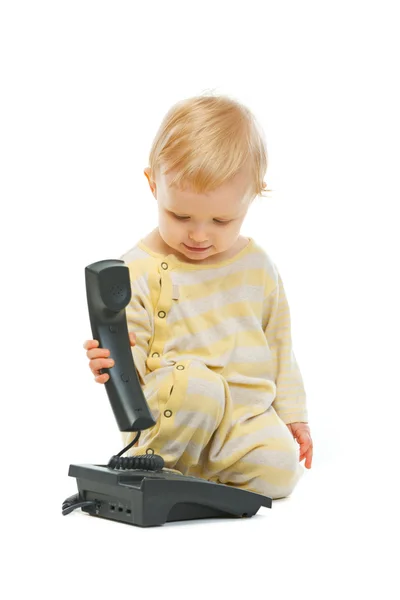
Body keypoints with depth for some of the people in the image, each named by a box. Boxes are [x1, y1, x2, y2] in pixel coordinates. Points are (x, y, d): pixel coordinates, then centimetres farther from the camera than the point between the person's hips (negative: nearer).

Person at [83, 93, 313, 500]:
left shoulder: (258, 265, 9)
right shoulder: (141, 269, -6)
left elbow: (278, 344, 18)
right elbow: (134, 352, -6)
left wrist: (292, 415, 14)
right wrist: (118, 362, -30)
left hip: (247, 413, 4)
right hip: (164, 419, -4)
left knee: (279, 471, -22)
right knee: (194, 382, -35)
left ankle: (202, 469, 4)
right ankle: (161, 467, -11)